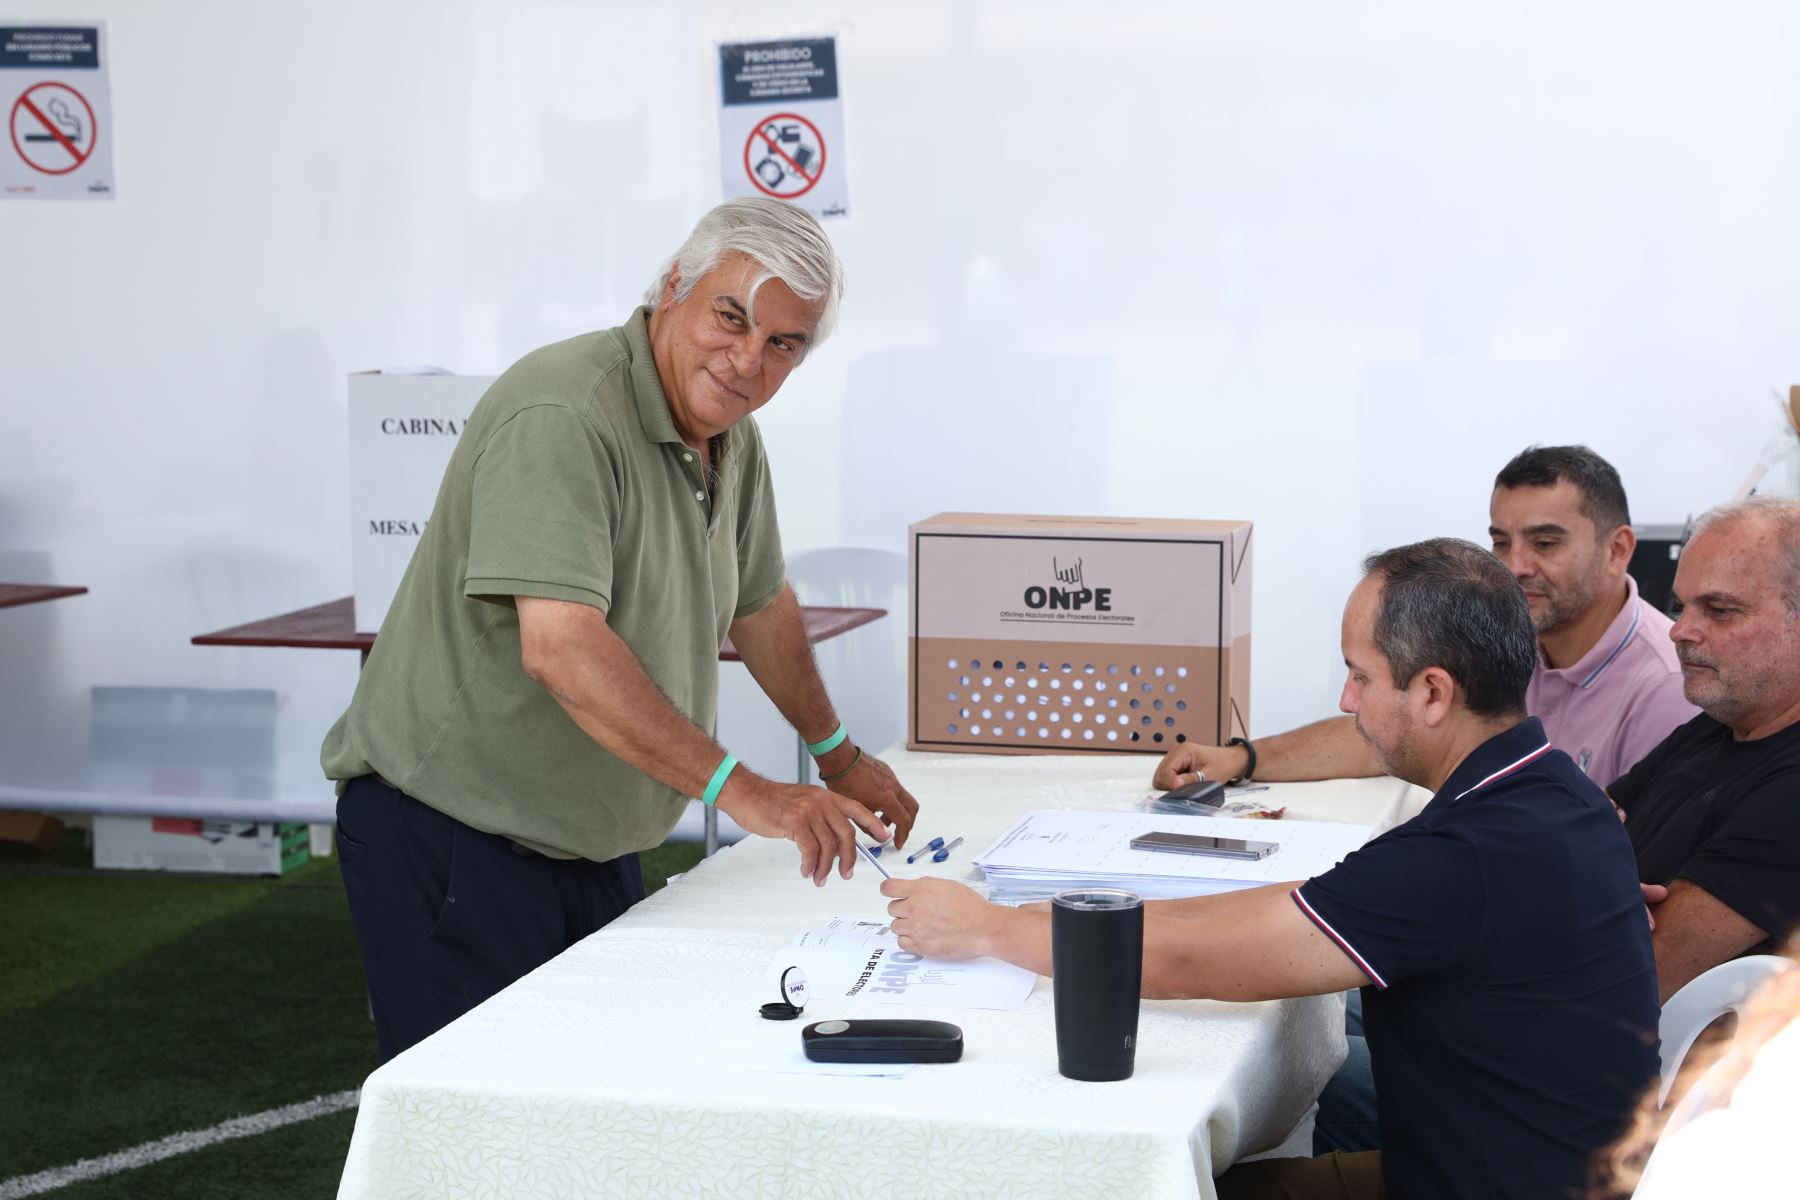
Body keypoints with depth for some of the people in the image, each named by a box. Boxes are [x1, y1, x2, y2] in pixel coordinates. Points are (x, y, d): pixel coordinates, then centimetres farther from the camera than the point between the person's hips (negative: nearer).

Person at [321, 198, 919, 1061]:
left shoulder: (731, 437, 8)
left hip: (591, 849, 9)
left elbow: (756, 602, 25)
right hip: (453, 836, -8)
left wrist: (837, 757, 34)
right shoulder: (561, 416, -22)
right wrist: (738, 790, -34)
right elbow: (561, 649, -33)